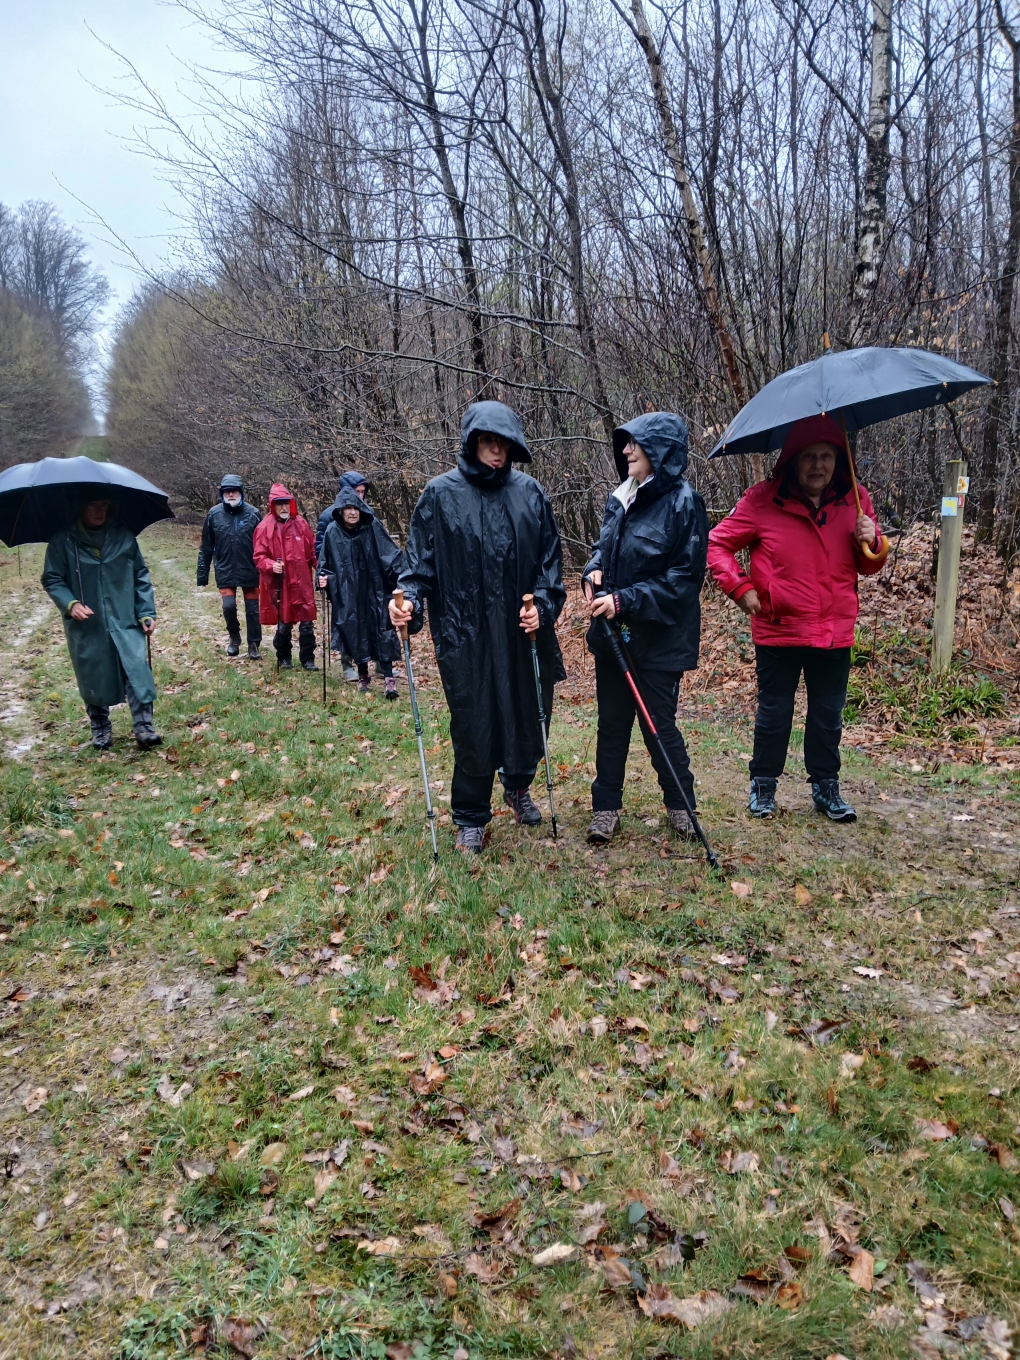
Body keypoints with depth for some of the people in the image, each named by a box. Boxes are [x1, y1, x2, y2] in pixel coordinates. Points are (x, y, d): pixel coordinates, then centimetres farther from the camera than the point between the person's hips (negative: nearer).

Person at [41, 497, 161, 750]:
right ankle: (100, 729, 25)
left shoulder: (124, 536, 2)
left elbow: (141, 576, 6)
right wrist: (70, 604, -19)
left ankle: (144, 727, -3)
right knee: (93, 679, 9)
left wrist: (146, 612, -1)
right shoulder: (63, 541, -4)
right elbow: (52, 579, -1)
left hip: (125, 622, 1)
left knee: (137, 672, -9)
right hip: (86, 627, 0)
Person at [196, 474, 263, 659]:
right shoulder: (214, 514, -3)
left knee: (253, 609, 6)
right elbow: (206, 547, 3)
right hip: (225, 572, 1)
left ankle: (254, 644, 23)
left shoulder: (253, 514, -7)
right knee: (229, 606, -6)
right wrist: (202, 572, 2)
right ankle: (234, 637, 22)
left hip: (250, 571, 0)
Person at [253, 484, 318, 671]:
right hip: (279, 585, -2)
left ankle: (308, 659, 16)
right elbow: (259, 556, -6)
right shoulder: (265, 527, -6)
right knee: (283, 625, 10)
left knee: (307, 624, 4)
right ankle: (284, 658, 28)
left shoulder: (301, 523, 3)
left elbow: (312, 550, 8)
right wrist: (271, 565, -25)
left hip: (302, 583, 2)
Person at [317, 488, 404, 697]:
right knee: (356, 633, 7)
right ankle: (363, 676, 22)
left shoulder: (372, 527, -3)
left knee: (382, 631, -7)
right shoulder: (333, 532, 0)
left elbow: (390, 553, -4)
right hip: (348, 594, 1)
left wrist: (402, 571, -18)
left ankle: (388, 678, -6)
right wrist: (323, 578, -12)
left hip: (374, 590, -1)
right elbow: (326, 563, 7)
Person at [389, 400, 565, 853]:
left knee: (528, 714, 13)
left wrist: (543, 604, -7)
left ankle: (518, 787, 42)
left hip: (523, 632, 3)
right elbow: (420, 559, 0)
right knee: (473, 726, 3)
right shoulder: (441, 494, -1)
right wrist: (409, 599, -18)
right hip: (465, 635, -2)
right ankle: (471, 819, 22)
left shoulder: (529, 492, 4)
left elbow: (549, 557, 7)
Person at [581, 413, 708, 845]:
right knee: (612, 723, 12)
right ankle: (606, 806, 25)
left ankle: (680, 803, 27)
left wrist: (625, 600, -21)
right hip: (613, 633, 6)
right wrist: (594, 571, -4)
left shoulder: (683, 503, -14)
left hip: (659, 639, -6)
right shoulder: (621, 499, 6)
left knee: (659, 725, 5)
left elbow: (684, 578, -17)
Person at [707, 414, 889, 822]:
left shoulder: (855, 501, 3)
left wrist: (872, 544, -11)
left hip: (835, 633, 3)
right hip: (778, 631, -3)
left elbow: (869, 566, 11)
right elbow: (718, 544, -3)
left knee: (828, 716, 13)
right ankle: (763, 785, 25)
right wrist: (740, 587, -12)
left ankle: (826, 787, 29)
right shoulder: (763, 500, -8)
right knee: (773, 713, 9)